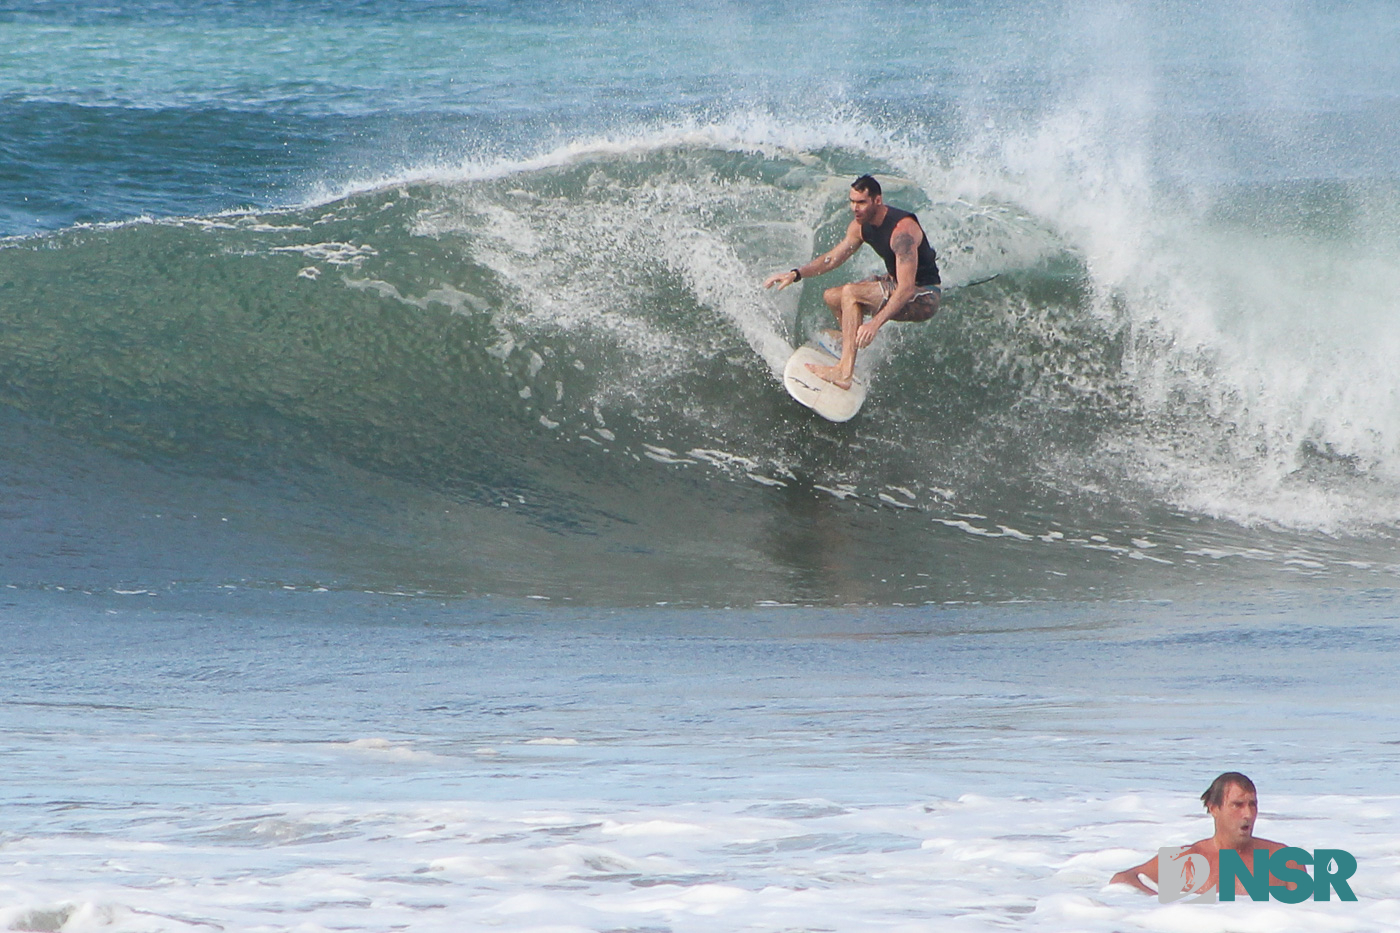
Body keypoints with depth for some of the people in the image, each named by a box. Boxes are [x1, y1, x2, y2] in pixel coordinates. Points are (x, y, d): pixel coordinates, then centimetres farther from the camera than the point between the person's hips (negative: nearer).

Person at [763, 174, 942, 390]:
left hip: (925, 297, -9)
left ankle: (845, 372, -33)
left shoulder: (902, 230, -29)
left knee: (851, 293, -27)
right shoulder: (861, 226, -2)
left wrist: (875, 322, -44)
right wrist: (796, 274, -4)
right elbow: (832, 259, 11)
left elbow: (906, 289, -35)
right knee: (832, 297, 9)